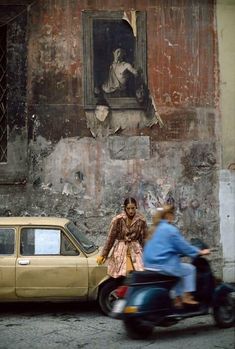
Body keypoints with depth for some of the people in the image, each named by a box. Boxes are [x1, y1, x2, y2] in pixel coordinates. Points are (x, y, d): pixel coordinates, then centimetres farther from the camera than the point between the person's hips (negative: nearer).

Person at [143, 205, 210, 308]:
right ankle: (186, 297, 9)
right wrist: (199, 252, 5)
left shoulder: (156, 229, 17)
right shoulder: (170, 229, -11)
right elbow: (183, 246, -8)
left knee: (180, 269, 27)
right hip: (163, 265, -9)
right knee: (190, 269, 10)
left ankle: (178, 298, 23)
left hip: (150, 264, 9)